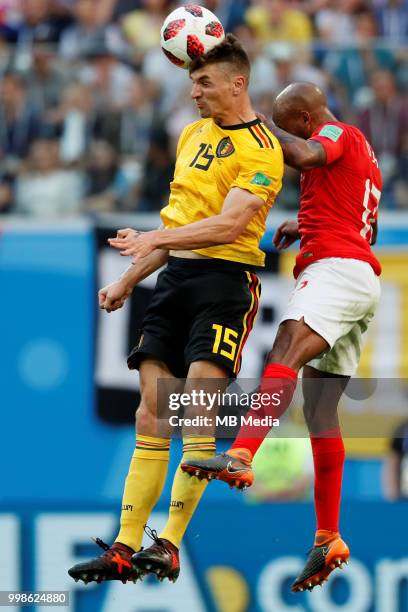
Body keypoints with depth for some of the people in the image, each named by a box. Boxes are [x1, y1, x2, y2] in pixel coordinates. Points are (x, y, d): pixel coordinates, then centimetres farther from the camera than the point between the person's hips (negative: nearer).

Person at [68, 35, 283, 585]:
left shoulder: (260, 149, -7)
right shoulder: (193, 134, 18)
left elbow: (229, 225, -20)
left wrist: (158, 238, -29)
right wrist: (128, 281, 24)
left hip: (225, 277, -7)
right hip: (174, 276, 7)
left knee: (198, 408, -16)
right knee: (151, 410, 0)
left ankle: (169, 545, -17)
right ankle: (125, 548, -2)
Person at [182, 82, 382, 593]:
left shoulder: (338, 133, 2)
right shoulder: (362, 155, 31)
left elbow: (306, 155, -22)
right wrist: (306, 226, 31)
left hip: (336, 267, -10)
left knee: (286, 351, -32)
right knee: (321, 411, 10)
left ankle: (241, 455, -56)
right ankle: (328, 541, 11)